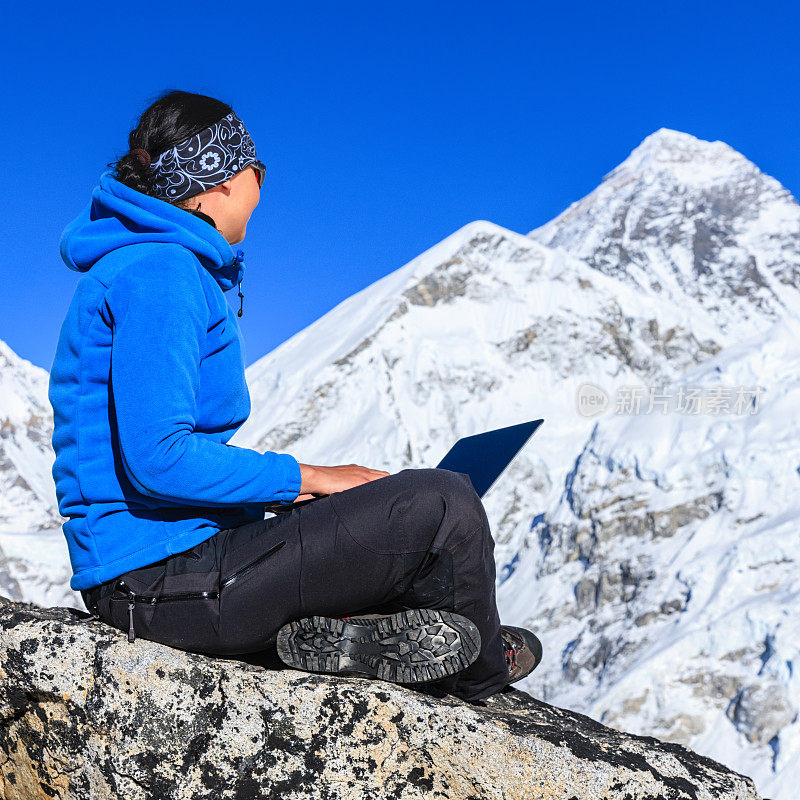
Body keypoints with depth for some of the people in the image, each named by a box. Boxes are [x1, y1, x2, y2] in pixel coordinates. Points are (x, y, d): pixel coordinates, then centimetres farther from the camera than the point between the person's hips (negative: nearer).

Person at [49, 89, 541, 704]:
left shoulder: (167, 268, 16)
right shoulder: (157, 272, -15)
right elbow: (158, 458, -25)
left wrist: (294, 489, 9)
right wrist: (300, 479, -13)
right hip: (165, 577, -11)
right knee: (446, 503, -12)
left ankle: (335, 628, -6)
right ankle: (481, 669, 15)